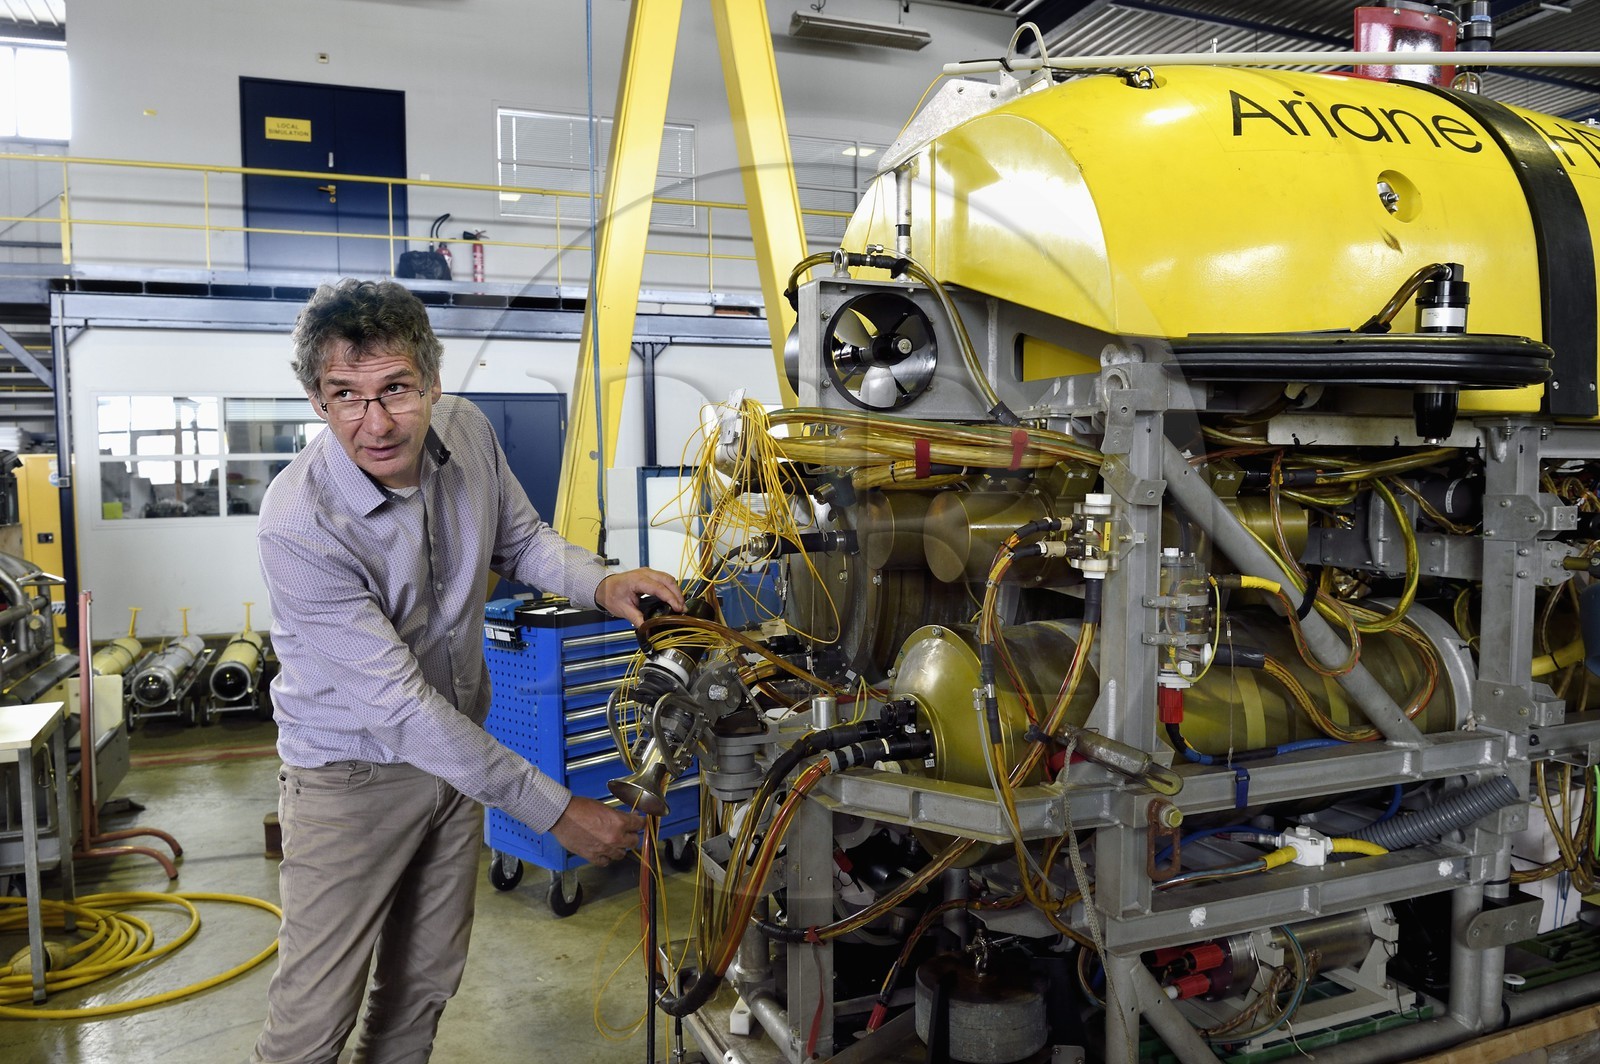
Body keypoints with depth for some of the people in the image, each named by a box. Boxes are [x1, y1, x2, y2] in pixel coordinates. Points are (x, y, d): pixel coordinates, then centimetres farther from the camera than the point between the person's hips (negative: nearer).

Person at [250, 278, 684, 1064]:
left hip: (457, 746, 6)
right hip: (353, 772, -5)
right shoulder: (297, 525, -30)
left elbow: (521, 539, 8)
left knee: (427, 978, 20)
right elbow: (400, 709, -30)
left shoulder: (467, 430, -12)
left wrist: (600, 584, -15)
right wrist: (554, 810, -28)